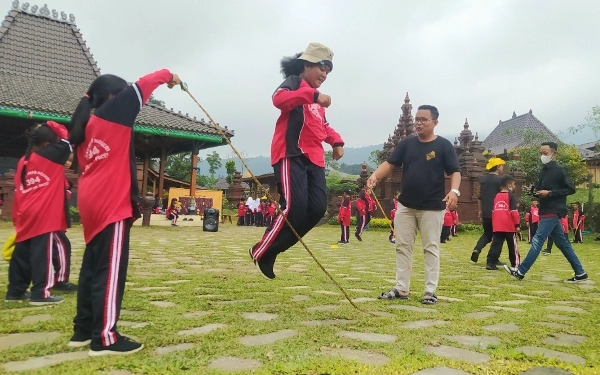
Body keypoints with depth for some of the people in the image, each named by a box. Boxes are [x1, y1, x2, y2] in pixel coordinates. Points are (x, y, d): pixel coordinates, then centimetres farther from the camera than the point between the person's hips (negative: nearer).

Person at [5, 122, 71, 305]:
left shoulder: (23, 161, 14)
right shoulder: (51, 156, -6)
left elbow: (18, 191, 15)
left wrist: (16, 218, 19)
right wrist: (51, 125, 12)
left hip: (24, 217, 7)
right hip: (44, 216, -7)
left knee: (21, 253, 13)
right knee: (42, 254, -6)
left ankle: (15, 291, 22)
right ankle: (40, 293, -5)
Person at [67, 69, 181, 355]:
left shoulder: (87, 125, 19)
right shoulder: (111, 112, -4)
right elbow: (142, 86, 0)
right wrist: (168, 75, 12)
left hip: (93, 203, 9)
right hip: (112, 203, -9)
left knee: (92, 266, 13)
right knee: (110, 270, -7)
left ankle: (83, 330, 21)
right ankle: (104, 339, -5)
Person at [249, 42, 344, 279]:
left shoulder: (318, 99, 26)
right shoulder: (295, 82, 1)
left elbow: (322, 125, 35)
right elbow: (279, 98, -21)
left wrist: (336, 141, 16)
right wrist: (313, 95, -32)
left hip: (314, 158, 9)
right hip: (292, 155, -8)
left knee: (318, 208, -4)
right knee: (295, 208, -18)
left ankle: (270, 252, 6)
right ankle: (260, 252, 2)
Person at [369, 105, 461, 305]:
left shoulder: (444, 145, -3)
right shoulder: (406, 143, 7)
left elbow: (455, 171, -7)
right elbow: (390, 163, 0)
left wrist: (454, 190, -27)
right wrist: (375, 176, -19)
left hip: (432, 207, -4)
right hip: (405, 206, 4)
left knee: (431, 248, 3)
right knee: (403, 247, 8)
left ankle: (430, 290, 11)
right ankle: (401, 288, 17)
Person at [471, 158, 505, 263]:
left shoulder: (482, 179, 9)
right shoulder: (499, 179, -9)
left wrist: (480, 210, 20)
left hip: (485, 212, 5)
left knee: (487, 234, 18)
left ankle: (477, 249, -5)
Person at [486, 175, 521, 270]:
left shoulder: (497, 196, 14)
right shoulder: (511, 196, -5)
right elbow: (514, 212, -11)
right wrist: (517, 224, -6)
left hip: (497, 227, 5)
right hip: (509, 227, -5)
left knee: (496, 245, 3)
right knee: (513, 246, 7)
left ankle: (490, 263, -4)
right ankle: (515, 264, 14)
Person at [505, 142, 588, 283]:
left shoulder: (559, 170, -10)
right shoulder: (544, 171, 15)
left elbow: (571, 189, -13)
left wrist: (549, 193, -18)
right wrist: (536, 190, 1)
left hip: (552, 212, -9)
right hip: (547, 211, 9)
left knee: (537, 240, -10)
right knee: (562, 243, 12)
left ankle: (520, 272, -9)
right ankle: (580, 273, 18)